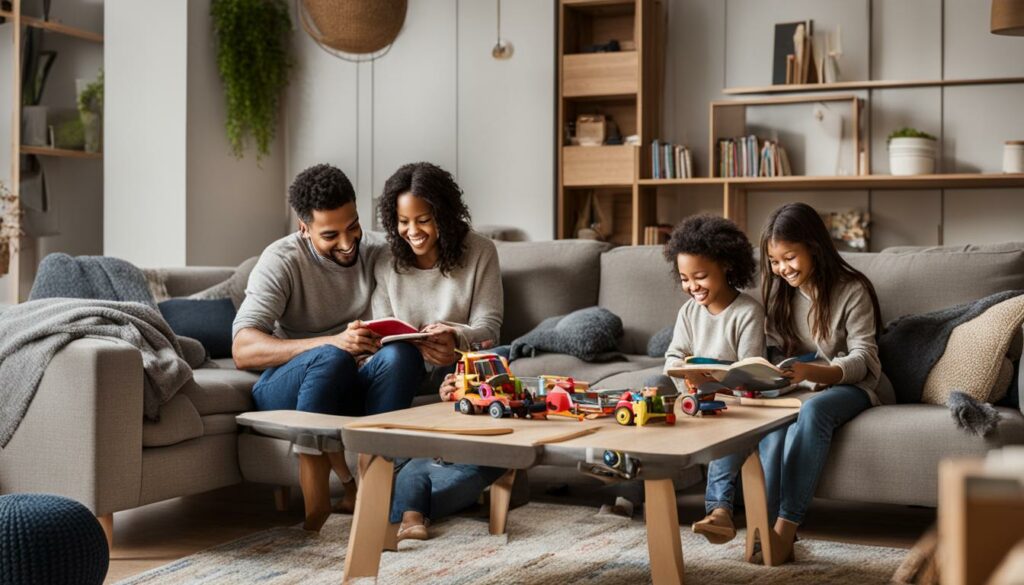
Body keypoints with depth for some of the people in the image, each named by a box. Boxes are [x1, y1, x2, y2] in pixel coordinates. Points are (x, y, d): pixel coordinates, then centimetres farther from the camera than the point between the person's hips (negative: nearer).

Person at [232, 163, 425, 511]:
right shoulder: (282, 260, -11)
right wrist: (334, 342, -36)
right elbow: (243, 351, -22)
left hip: (353, 389, 3)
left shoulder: (376, 254, 2)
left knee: (402, 355, -29)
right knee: (332, 360, -37)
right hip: (286, 386, -3)